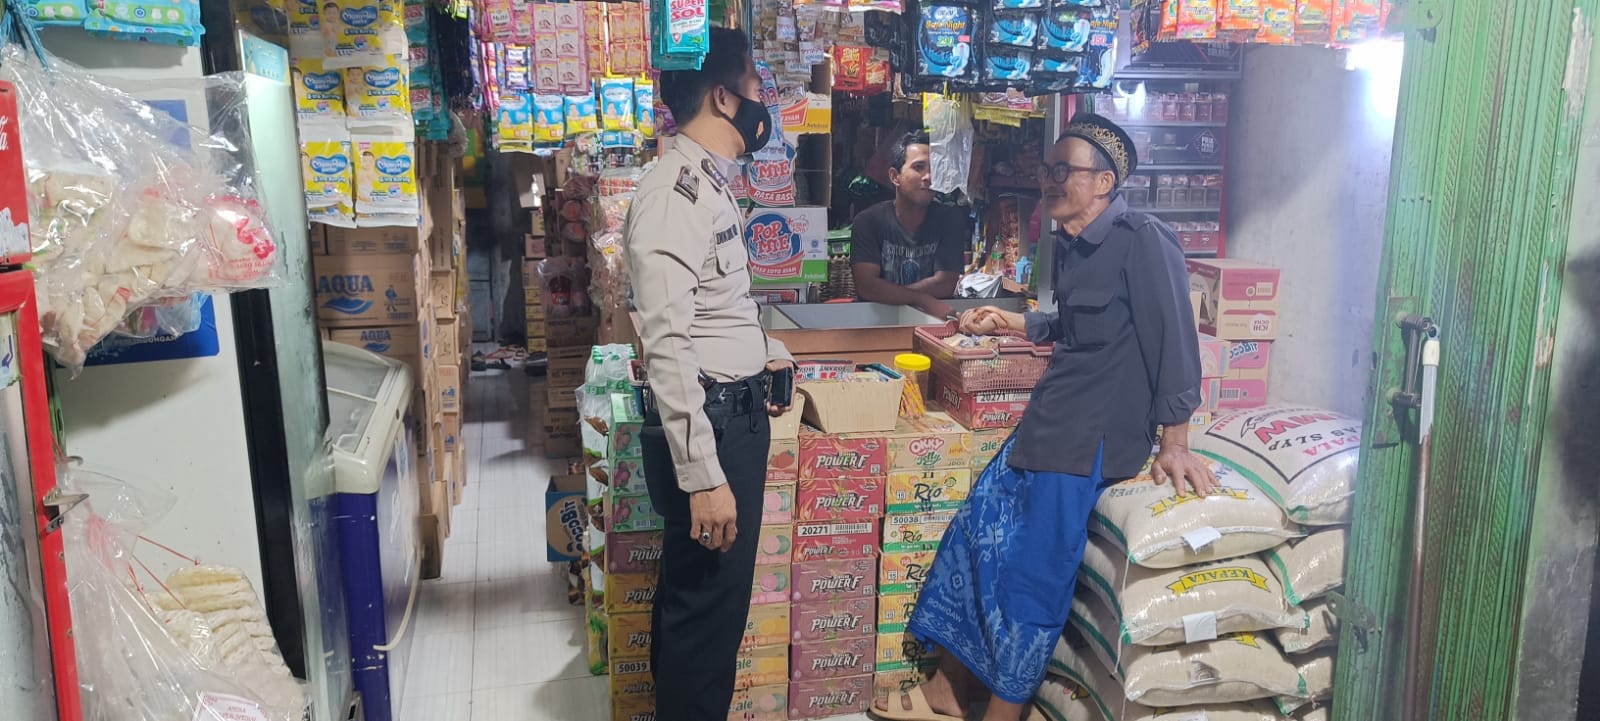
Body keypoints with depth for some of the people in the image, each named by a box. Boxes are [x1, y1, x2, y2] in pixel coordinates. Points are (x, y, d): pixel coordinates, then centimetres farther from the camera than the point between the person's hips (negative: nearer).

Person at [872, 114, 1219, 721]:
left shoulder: (1144, 241, -14)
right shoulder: (1071, 243, 12)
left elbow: (1173, 341, -16)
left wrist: (1174, 444, -16)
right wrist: (1011, 323, 21)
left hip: (1095, 432, -9)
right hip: (1050, 421, 9)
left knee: (1033, 570, -7)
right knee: (975, 535, 8)